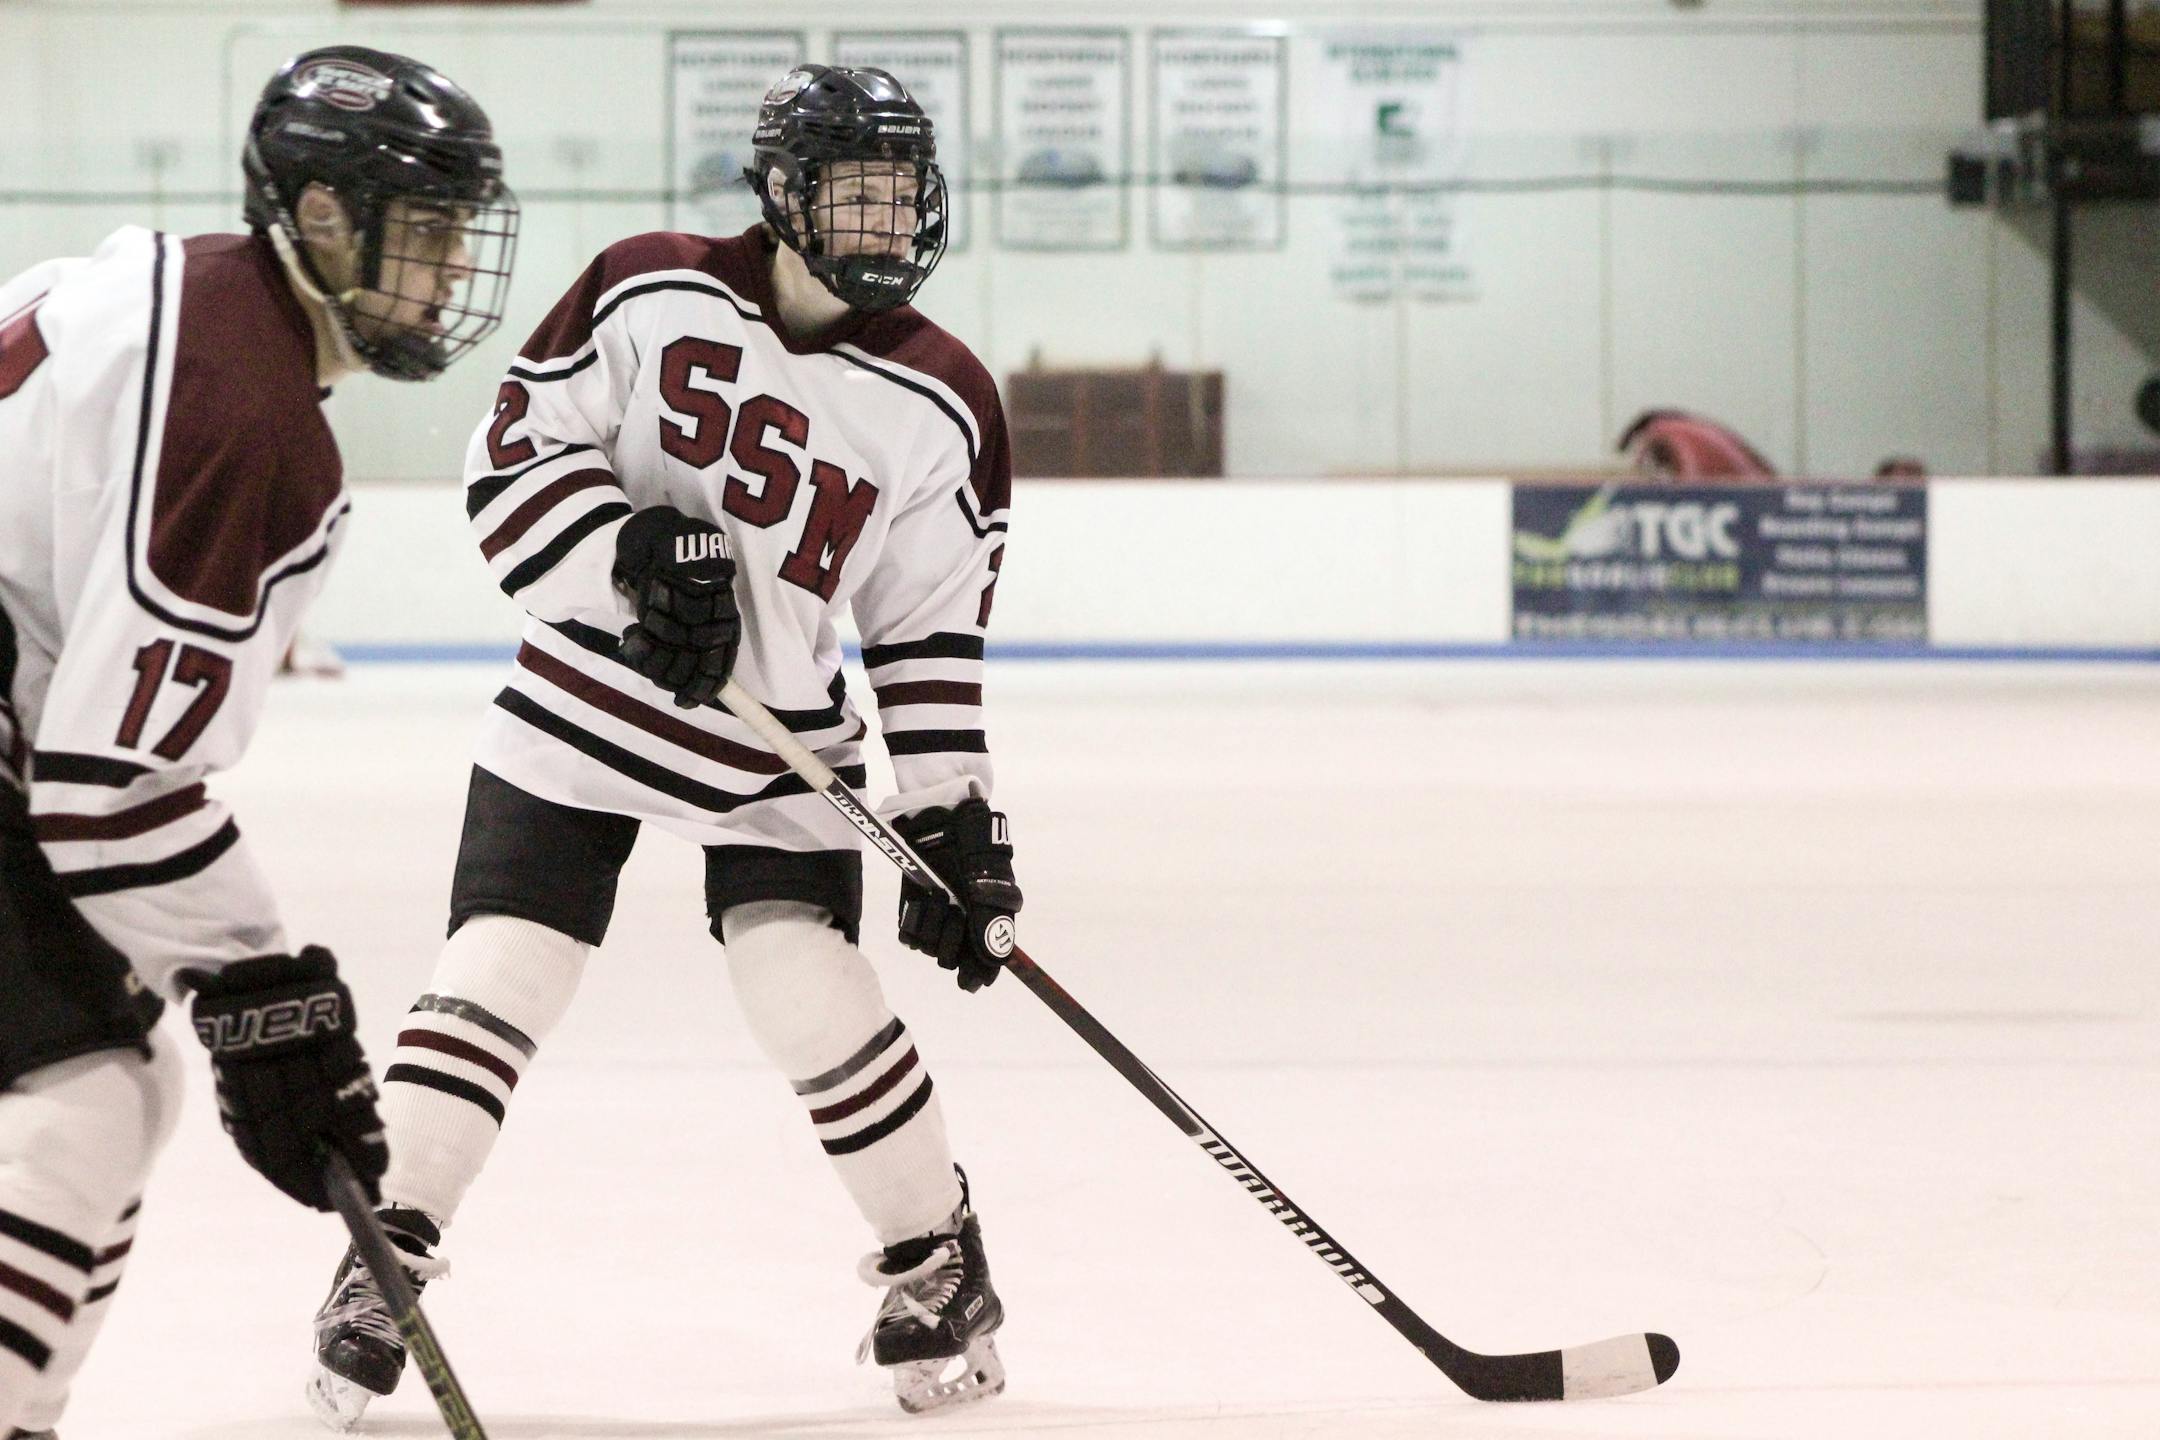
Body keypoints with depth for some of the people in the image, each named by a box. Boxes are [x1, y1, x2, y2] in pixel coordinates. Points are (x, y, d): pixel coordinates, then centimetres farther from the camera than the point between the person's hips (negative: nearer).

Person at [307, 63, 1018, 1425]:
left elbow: (935, 636, -2)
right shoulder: (651, 293, -8)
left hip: (781, 744, 0)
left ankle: (940, 1260, 10)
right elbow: (514, 453, -6)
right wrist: (626, 552, -23)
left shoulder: (940, 405, -5)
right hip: (588, 698, 0)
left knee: (814, 994, -11)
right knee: (495, 976, -7)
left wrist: (955, 819, -7)